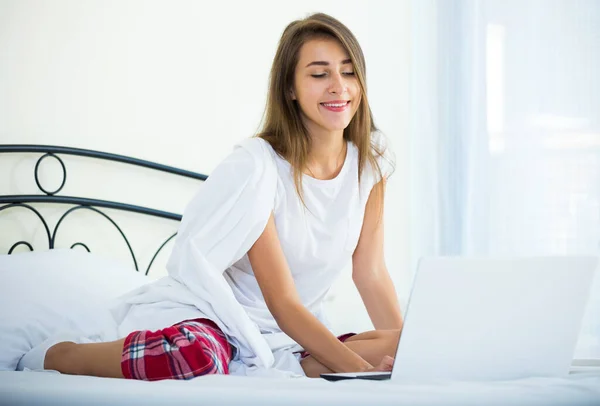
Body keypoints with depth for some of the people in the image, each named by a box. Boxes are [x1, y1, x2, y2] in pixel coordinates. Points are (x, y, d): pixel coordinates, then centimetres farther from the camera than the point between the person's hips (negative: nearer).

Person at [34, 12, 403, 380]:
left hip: (294, 333, 5)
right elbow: (282, 303, -21)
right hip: (214, 314, -5)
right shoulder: (256, 165, -18)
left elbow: (371, 274, 2)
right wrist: (362, 369, -32)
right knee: (197, 357, -42)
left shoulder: (370, 158, -1)